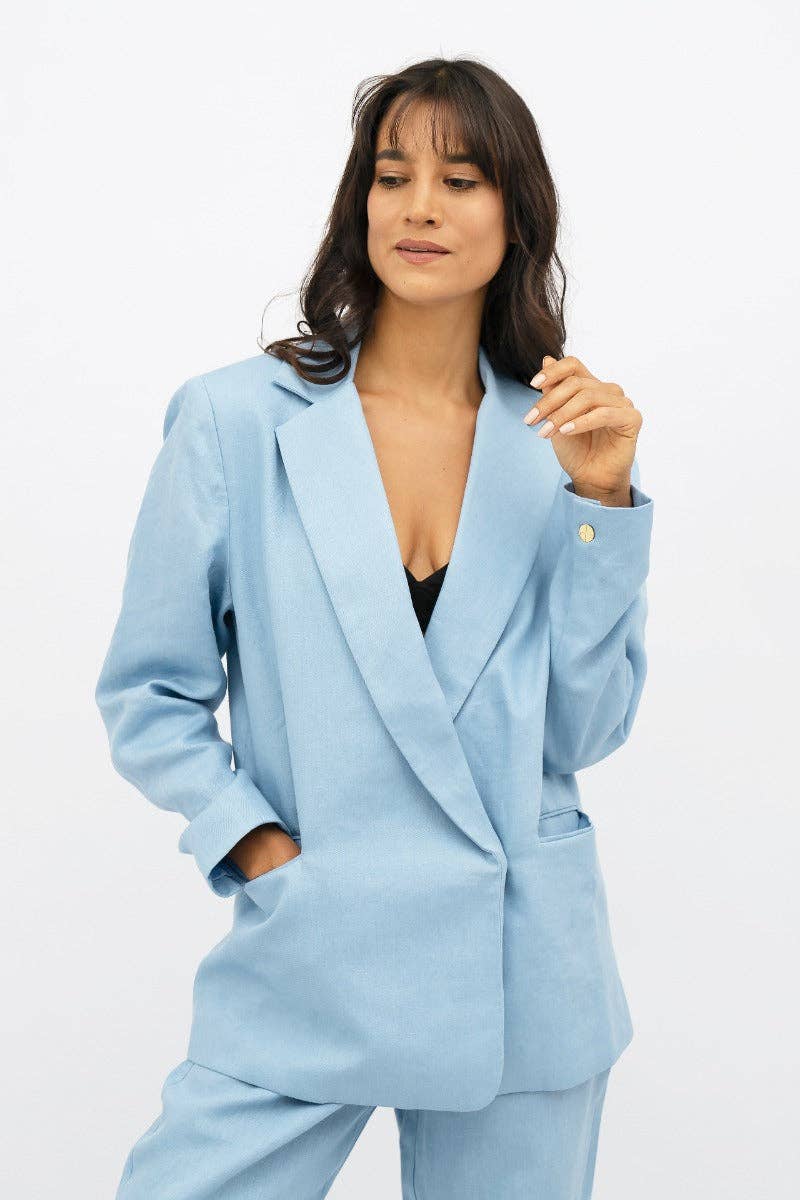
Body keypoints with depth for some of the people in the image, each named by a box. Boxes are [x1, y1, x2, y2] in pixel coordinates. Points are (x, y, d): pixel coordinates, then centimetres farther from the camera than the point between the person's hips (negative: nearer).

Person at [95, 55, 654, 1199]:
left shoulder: (556, 439, 2)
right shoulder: (237, 420, -5)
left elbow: (584, 727, -1)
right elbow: (149, 694, 1)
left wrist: (601, 499, -9)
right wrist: (257, 846, -11)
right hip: (307, 966, -2)